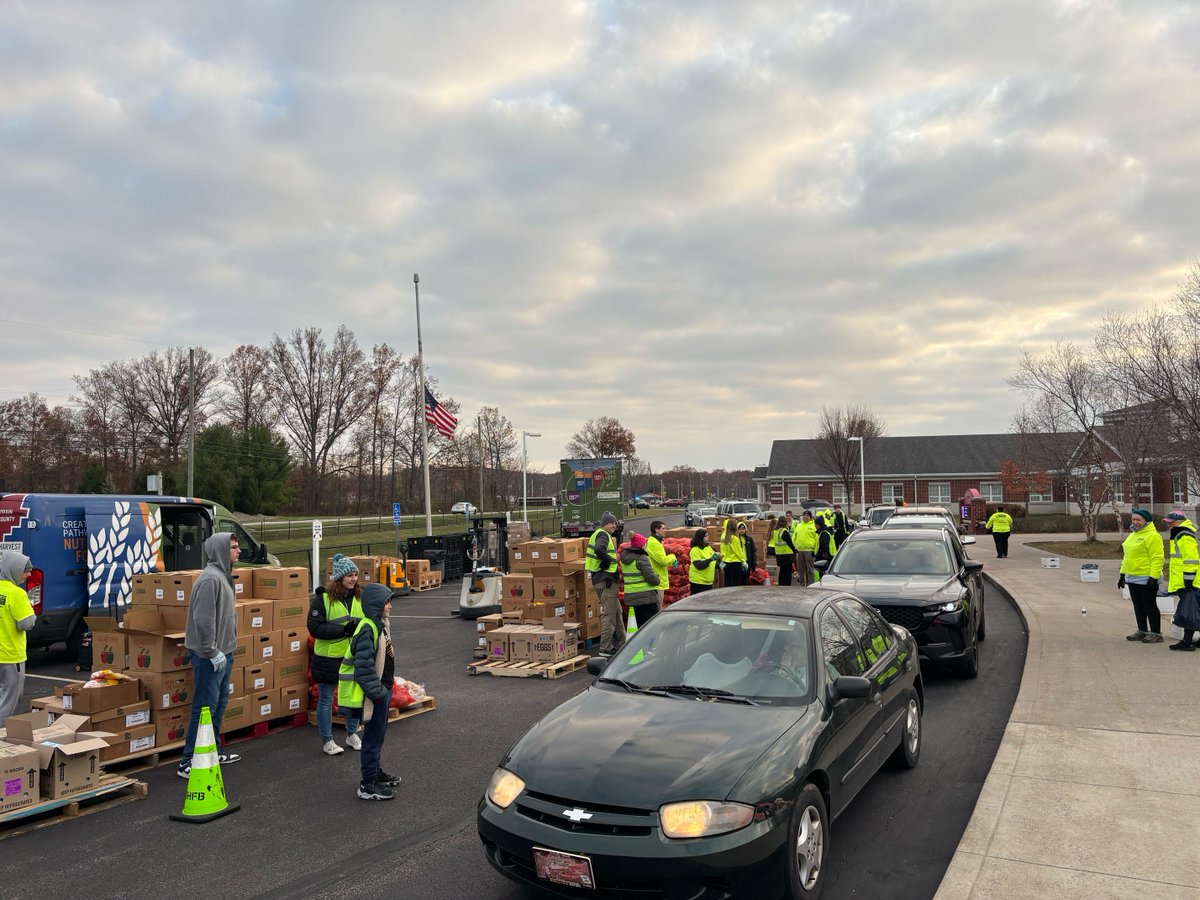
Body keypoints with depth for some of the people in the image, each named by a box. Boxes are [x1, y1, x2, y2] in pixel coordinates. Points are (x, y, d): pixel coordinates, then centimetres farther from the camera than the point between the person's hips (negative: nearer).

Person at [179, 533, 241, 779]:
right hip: (210, 656, -10)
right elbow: (203, 619, -25)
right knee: (206, 707, -5)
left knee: (220, 702, 18)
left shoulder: (223, 576, 12)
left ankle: (215, 751, 30)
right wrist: (213, 652, -21)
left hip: (223, 652, 10)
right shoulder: (211, 578, -20)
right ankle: (189, 762, 3)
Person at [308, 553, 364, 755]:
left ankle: (352, 734, 34)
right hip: (329, 657, -4)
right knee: (326, 701, 9)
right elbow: (315, 627, -19)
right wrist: (344, 629, -24)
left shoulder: (360, 596, 1)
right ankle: (327, 740, 24)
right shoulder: (323, 598, -14)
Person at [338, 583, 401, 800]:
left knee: (378, 734, 22)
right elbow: (364, 667, -26)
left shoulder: (380, 625, 8)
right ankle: (368, 785, 11)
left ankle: (375, 772, 37)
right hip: (373, 693, -10)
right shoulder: (367, 630, -24)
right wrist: (378, 692, -22)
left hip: (382, 689, 10)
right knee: (373, 736, 0)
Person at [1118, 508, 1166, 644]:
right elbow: (1126, 556, 21)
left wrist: (1153, 577, -23)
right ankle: (1142, 631, 23)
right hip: (1132, 578, 9)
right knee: (1138, 606, 14)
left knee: (1150, 606, -1)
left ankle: (1156, 634, 7)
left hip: (1146, 579, -9)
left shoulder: (1152, 536, -13)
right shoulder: (1132, 536, 16)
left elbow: (1157, 558, -18)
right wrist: (1122, 574, 20)